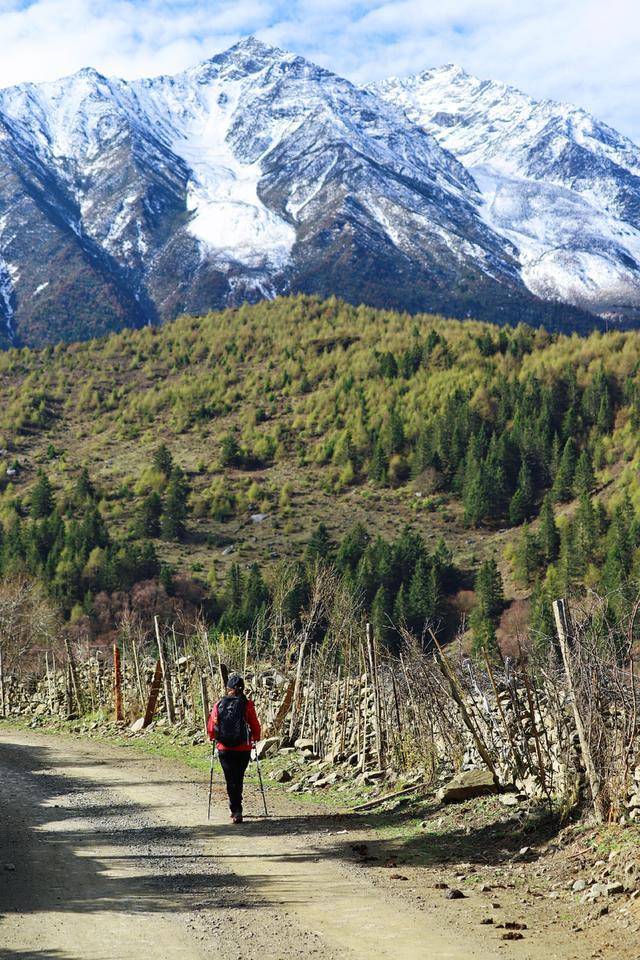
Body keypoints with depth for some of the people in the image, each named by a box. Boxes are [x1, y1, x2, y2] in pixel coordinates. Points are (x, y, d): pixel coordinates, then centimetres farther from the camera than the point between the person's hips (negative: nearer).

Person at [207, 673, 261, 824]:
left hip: (224, 749, 0)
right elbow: (255, 726, -3)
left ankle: (236, 810, -7)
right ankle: (235, 808, 28)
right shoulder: (247, 705, -6)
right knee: (238, 779, 17)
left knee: (231, 780, 4)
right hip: (243, 749, 0)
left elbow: (211, 727, 1)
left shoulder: (219, 705, -1)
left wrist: (213, 738, 21)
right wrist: (255, 738, 17)